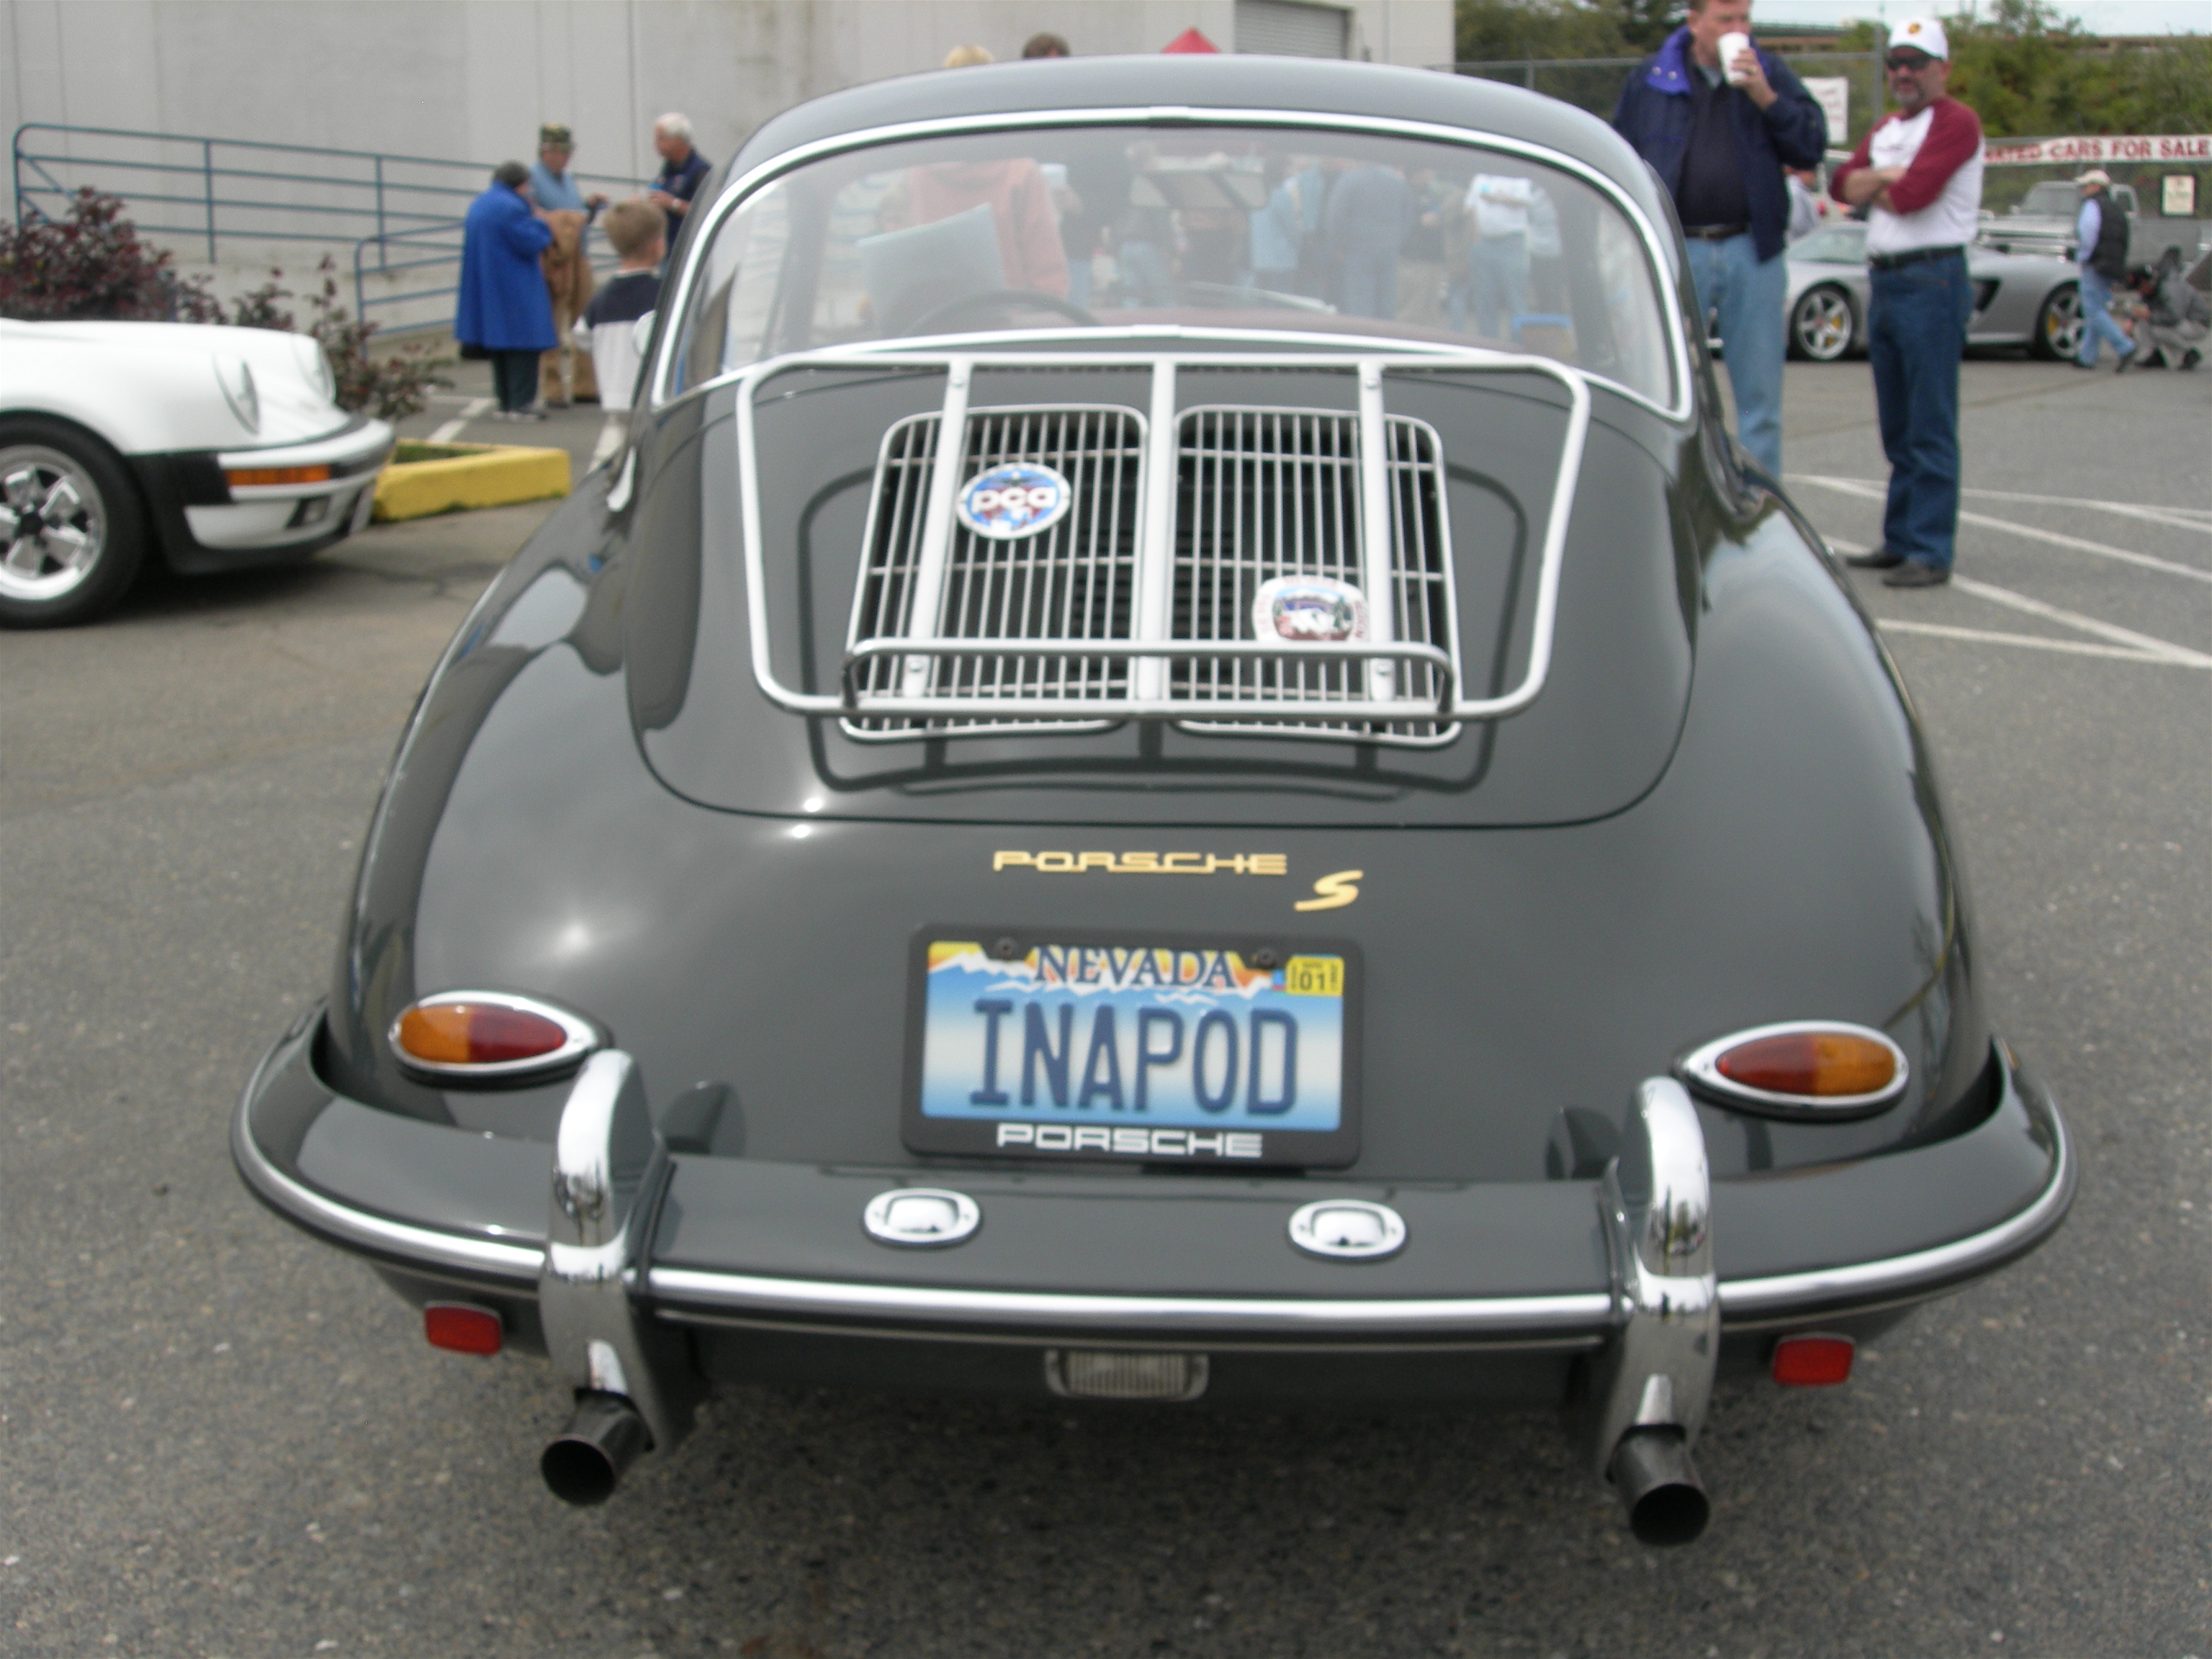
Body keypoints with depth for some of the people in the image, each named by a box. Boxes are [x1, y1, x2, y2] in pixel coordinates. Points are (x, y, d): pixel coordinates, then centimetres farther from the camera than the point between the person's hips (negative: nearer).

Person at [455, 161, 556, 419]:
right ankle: (521, 403, -9)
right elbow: (531, 243, -18)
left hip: (485, 289, 9)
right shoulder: (511, 208, -16)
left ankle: (506, 402, 15)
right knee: (522, 344, -6)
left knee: (499, 346, 13)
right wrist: (541, 223, 2)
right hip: (514, 289, -9)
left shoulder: (478, 205, 14)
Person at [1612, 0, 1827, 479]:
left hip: (1752, 251, 1)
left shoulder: (1770, 73, 8)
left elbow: (1812, 146, 0)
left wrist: (1765, 96, -13)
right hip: (1678, 251, -1)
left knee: (1761, 395, 4)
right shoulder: (1651, 80, 6)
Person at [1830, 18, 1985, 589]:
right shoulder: (1885, 128, 21)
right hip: (1883, 280, 9)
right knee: (1898, 428, 12)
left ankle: (1931, 552, -8)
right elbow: (1842, 184, 7)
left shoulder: (1955, 122, -6)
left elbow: (1912, 195, -17)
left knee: (1931, 429, -9)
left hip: (1931, 280, -8)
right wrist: (1889, 177, -9)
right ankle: (1900, 541, 19)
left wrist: (1871, 186, 2)